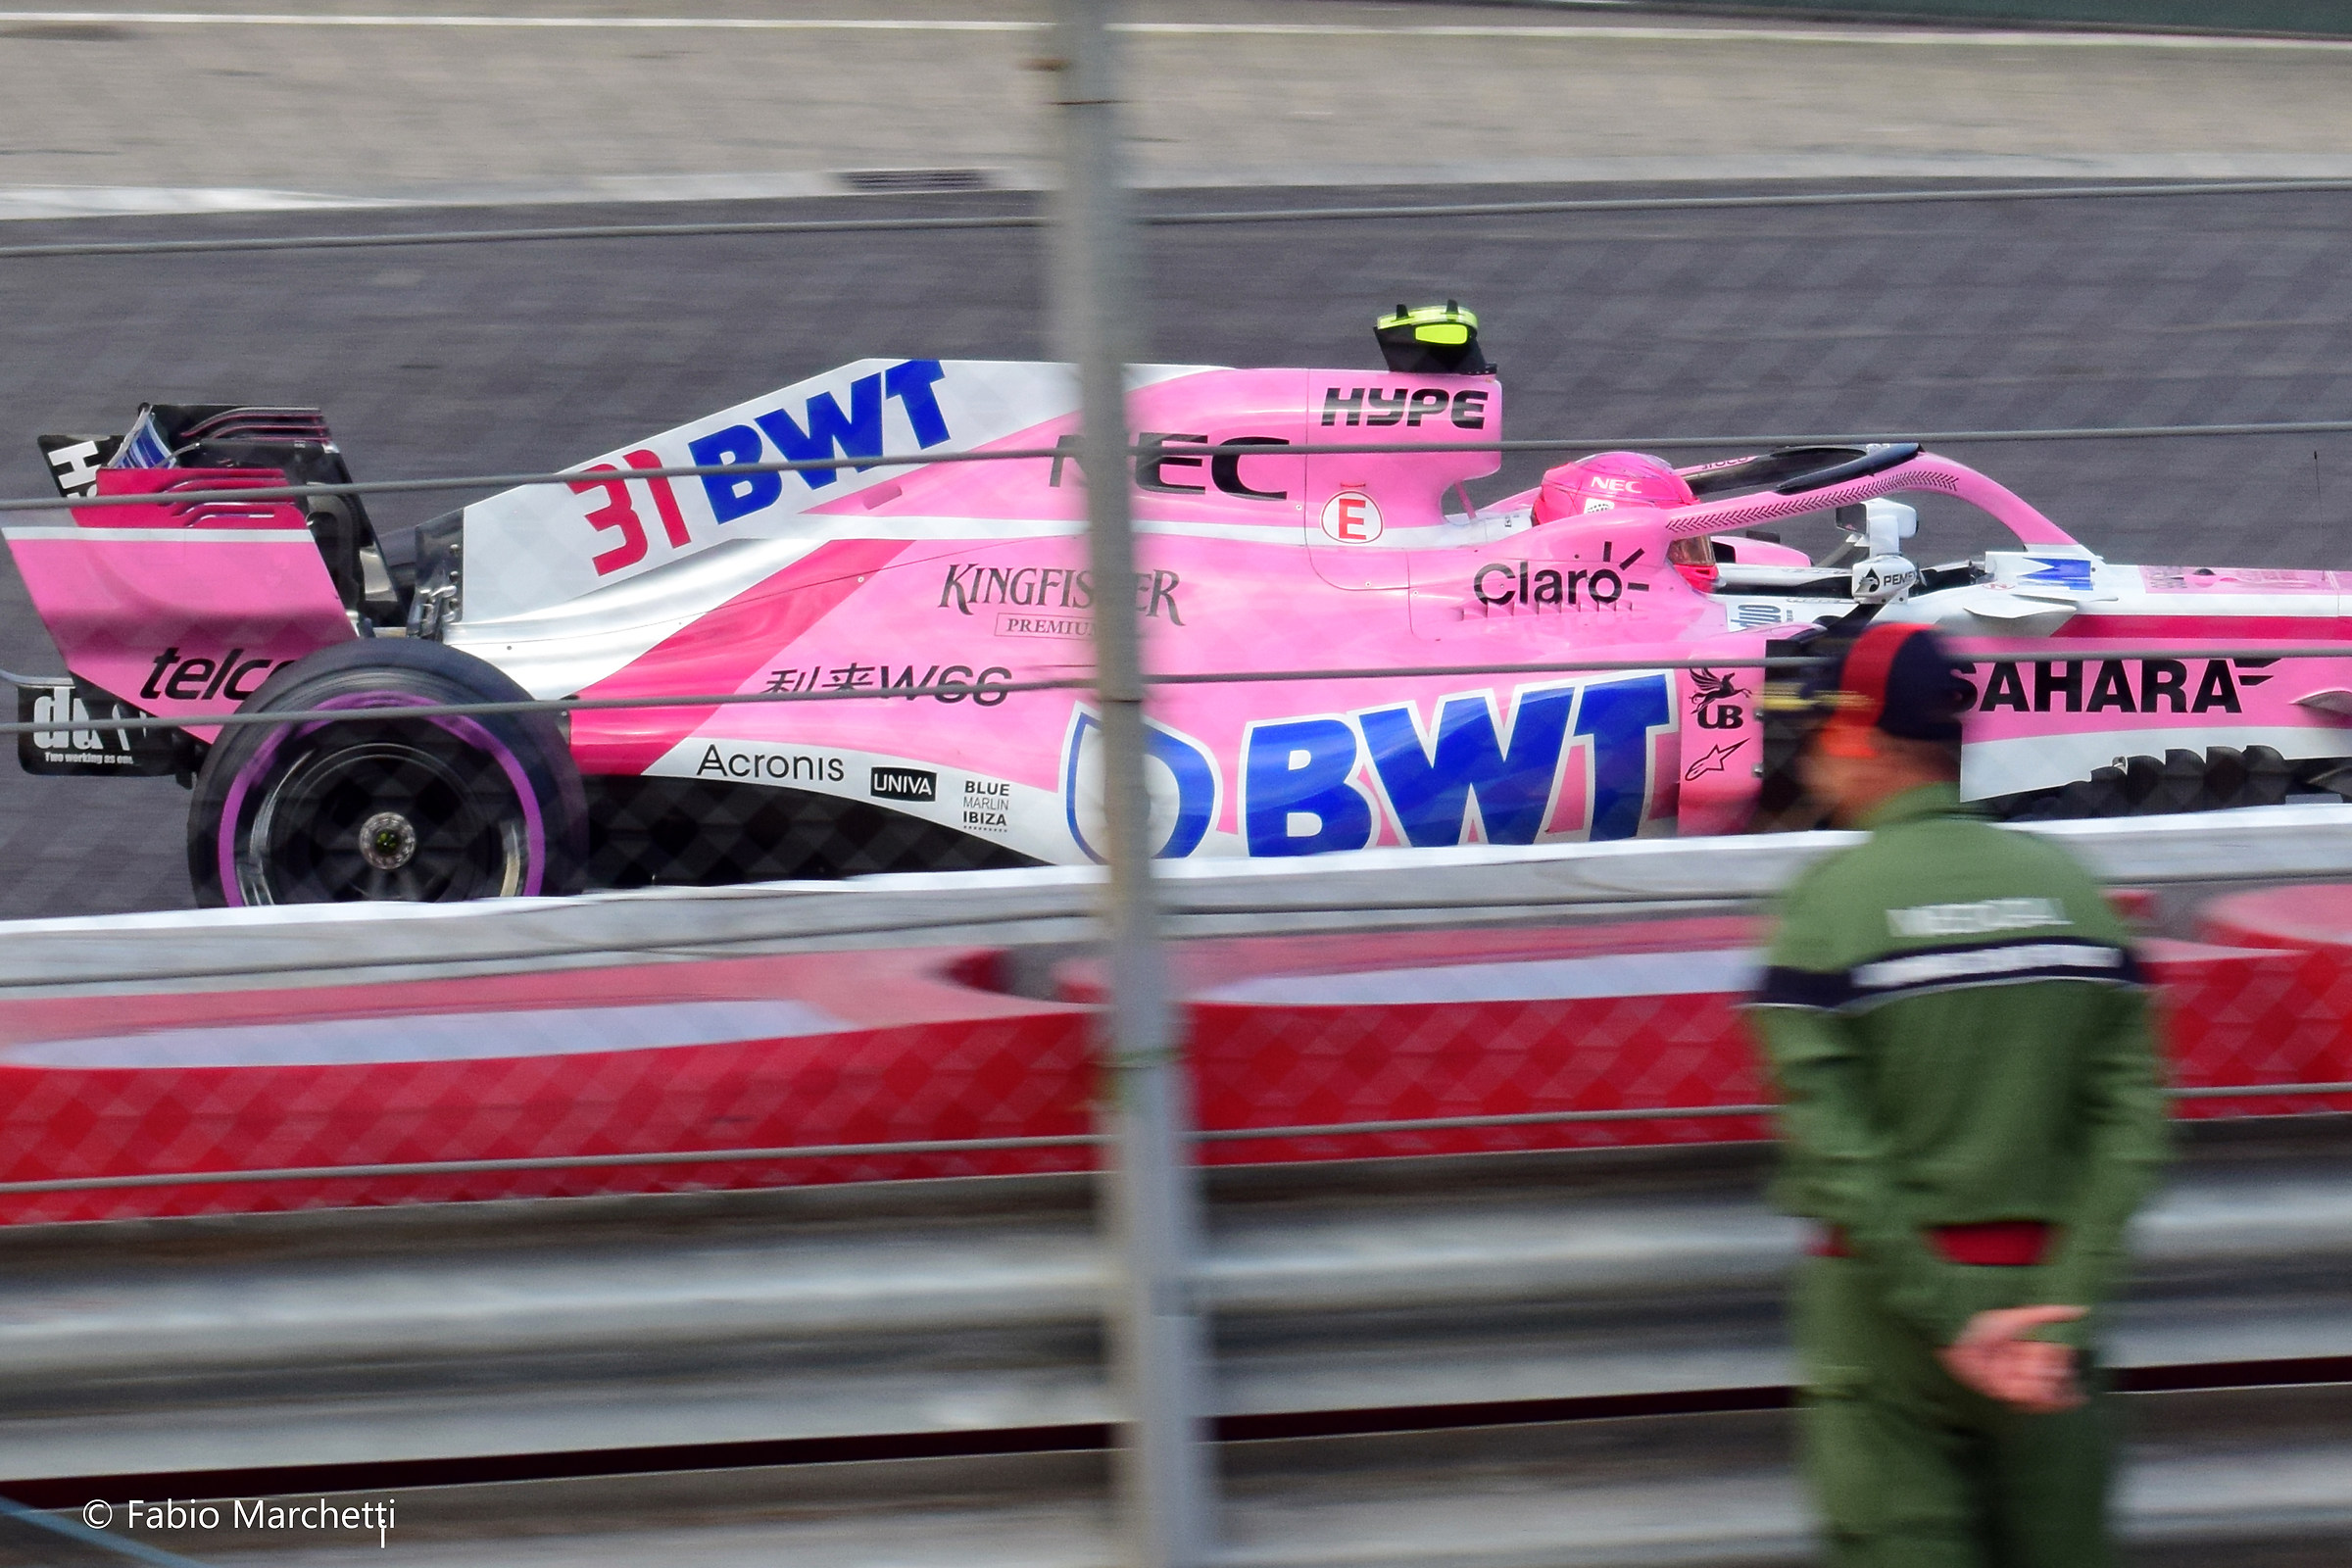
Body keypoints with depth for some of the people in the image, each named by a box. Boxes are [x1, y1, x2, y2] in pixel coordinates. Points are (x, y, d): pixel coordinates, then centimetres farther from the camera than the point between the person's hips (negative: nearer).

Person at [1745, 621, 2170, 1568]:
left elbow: (1832, 1148, -15)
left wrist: (1945, 1321, -14)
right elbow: (2131, 1120, -4)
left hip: (1885, 1301, -4)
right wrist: (2061, 1308, -8)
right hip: (2039, 1271, 4)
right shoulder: (2065, 885, 4)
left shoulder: (1826, 903, -9)